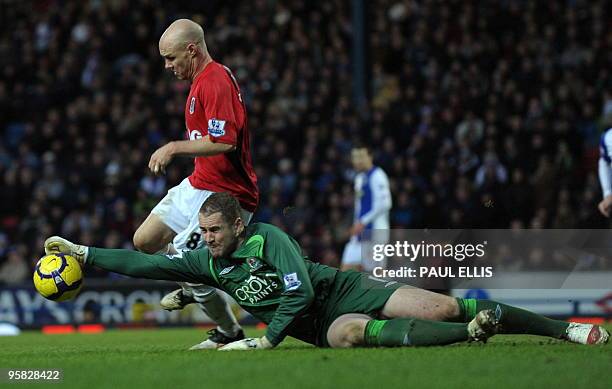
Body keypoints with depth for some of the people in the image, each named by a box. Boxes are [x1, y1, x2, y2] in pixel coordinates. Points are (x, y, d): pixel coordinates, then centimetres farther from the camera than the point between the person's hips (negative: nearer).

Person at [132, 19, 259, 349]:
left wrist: (175, 148, -22)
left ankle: (229, 333, 8)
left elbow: (225, 142, -30)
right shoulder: (201, 79, 12)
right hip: (197, 185, 10)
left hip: (225, 195, -10)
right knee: (145, 241, 10)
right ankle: (193, 288, 32)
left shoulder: (216, 82, -21)